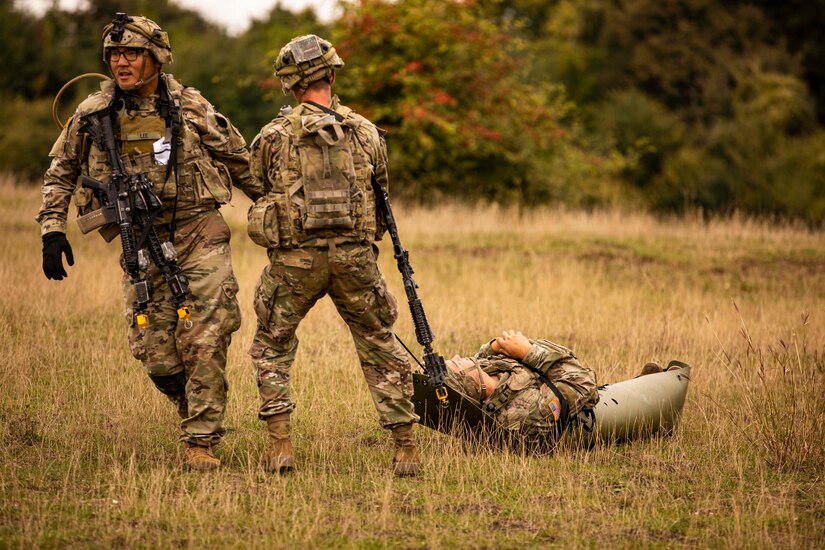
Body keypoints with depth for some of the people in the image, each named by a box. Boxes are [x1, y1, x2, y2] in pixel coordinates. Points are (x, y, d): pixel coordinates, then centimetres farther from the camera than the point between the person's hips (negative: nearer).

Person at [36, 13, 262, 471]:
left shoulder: (191, 107, -1)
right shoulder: (92, 116, 1)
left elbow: (241, 163, 10)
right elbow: (60, 174, 13)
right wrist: (52, 230, 1)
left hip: (199, 232, -2)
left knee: (206, 339, -11)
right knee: (154, 351, -1)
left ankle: (200, 441, -5)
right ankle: (195, 409, 28)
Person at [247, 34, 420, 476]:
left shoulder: (274, 137, -2)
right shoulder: (366, 133, 4)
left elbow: (262, 187, 11)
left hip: (295, 258, -1)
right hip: (355, 257, 1)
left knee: (271, 348, 17)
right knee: (381, 350, 13)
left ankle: (279, 445, 6)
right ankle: (405, 449, 8)